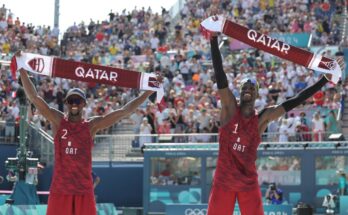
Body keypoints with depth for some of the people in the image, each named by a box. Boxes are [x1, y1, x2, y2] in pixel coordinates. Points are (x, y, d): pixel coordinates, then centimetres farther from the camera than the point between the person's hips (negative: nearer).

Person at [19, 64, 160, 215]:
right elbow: (34, 98, -4)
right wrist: (22, 70, -12)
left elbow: (123, 112, 1)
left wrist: (148, 92, -6)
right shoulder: (58, 121, 4)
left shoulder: (92, 126, 5)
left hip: (84, 191, 1)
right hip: (59, 190, -1)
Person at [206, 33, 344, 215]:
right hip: (223, 181, -1)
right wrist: (214, 39, -24)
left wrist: (325, 79, -8)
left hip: (248, 183, 1)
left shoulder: (263, 118, 1)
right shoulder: (229, 108, -3)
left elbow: (295, 101, -2)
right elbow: (220, 75, -13)